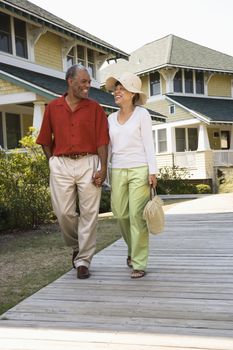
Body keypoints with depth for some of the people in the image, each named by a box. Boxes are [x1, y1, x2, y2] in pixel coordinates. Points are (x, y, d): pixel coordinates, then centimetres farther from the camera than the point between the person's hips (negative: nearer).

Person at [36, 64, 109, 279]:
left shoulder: (94, 108, 5)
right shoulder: (53, 107, 8)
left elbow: (102, 140, -1)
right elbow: (45, 140, 13)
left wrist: (103, 168, -9)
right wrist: (53, 162, 6)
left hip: (88, 164, -1)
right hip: (61, 164, 1)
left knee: (89, 213, -1)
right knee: (64, 212, 2)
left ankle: (83, 260, 10)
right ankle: (76, 246, 30)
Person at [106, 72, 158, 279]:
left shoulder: (142, 114, 1)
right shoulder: (111, 118, 13)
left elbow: (149, 143, -4)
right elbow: (107, 147, 13)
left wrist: (153, 172, -12)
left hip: (139, 170, -4)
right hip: (118, 171, 5)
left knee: (137, 216, -7)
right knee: (121, 214, 7)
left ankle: (139, 263, 2)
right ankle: (133, 248, 34)